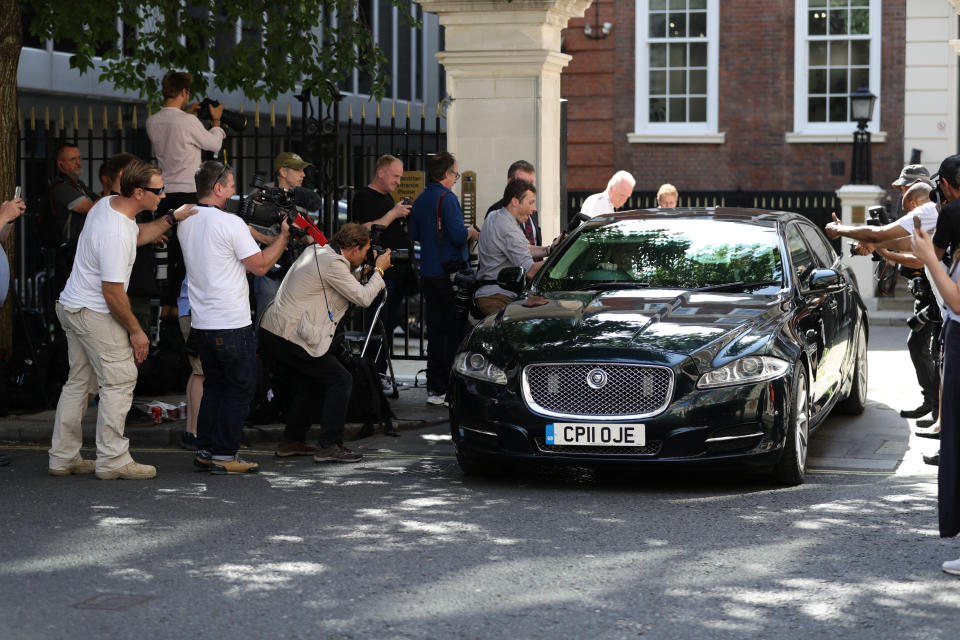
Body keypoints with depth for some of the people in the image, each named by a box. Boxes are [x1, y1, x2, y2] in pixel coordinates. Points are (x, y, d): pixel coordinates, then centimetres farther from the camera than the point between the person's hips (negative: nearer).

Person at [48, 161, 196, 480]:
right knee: (119, 381, -4)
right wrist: (135, 330, -14)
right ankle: (112, 460, -2)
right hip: (94, 313, -11)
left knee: (80, 382, 14)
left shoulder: (109, 203, 3)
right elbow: (112, 292, -24)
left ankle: (62, 458, 18)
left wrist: (171, 219, 13)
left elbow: (137, 235, 25)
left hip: (71, 307, 11)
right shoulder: (115, 233, -28)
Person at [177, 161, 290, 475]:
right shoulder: (231, 223, -15)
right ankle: (224, 456, 3)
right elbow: (260, 265, -12)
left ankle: (205, 451, 18)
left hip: (201, 323, 8)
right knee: (240, 388, 3)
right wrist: (284, 236, -1)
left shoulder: (186, 222, 8)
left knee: (214, 386, 17)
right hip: (232, 324, -8)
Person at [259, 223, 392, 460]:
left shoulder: (316, 252, 15)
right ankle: (329, 446, -4)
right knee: (340, 380, -2)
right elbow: (363, 298, -10)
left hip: (269, 331, 10)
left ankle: (292, 441, 27)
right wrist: (379, 270, 3)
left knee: (310, 380, 25)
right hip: (289, 337, -10)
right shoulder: (333, 263, -14)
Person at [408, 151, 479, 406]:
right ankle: (445, 388, -4)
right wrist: (471, 232, -2)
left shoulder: (420, 200, 12)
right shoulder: (447, 198, -13)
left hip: (427, 272, 8)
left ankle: (434, 388, 13)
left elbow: (413, 235, 19)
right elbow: (458, 235, -21)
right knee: (455, 330, -2)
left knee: (435, 329, 11)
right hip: (449, 272, -8)